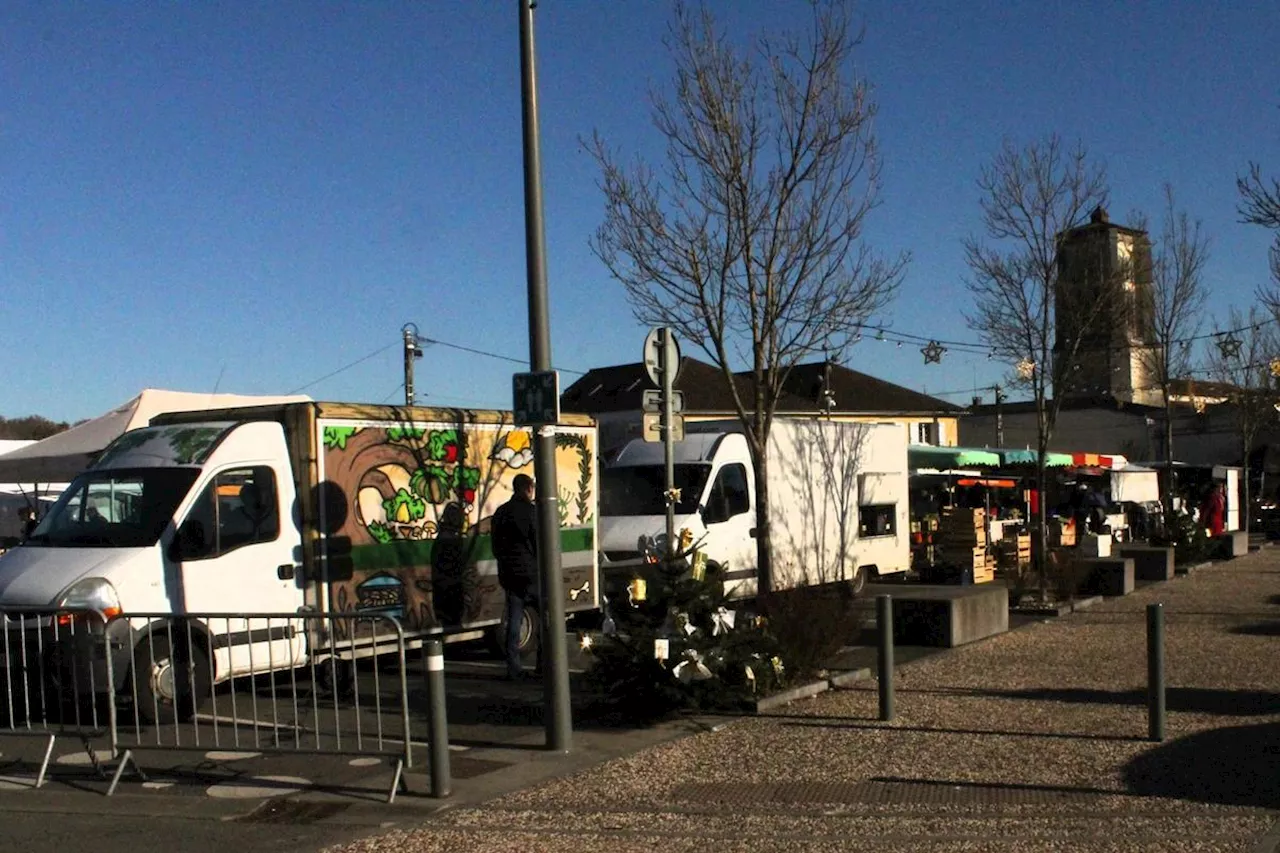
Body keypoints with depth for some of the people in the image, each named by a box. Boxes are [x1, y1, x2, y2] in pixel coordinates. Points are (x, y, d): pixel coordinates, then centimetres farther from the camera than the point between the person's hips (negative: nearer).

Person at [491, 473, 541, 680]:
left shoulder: (501, 512, 11)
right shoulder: (532, 511, -9)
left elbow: (496, 545, 16)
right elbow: (540, 544, -12)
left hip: (509, 575, 6)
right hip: (531, 574, -6)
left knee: (513, 620, 8)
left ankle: (513, 666, 5)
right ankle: (544, 663, 0)